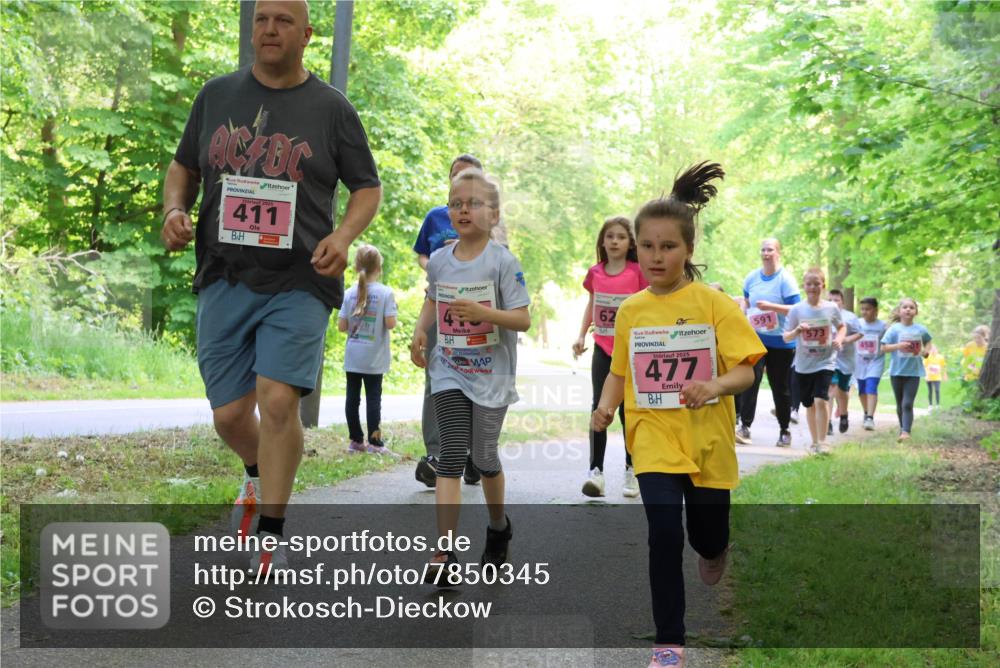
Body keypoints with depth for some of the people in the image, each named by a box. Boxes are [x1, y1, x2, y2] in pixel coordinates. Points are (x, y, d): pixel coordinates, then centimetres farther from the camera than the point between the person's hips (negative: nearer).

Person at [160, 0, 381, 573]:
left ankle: (271, 537, -3)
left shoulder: (331, 108, 3)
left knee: (278, 400, -18)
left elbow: (369, 187, 7)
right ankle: (259, 476, 41)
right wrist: (175, 209, 0)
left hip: (299, 283, -3)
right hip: (225, 279, 3)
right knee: (229, 414, 6)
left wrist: (344, 235, -12)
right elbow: (184, 166, 21)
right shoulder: (217, 96, 11)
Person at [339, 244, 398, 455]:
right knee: (373, 398, 2)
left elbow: (341, 326, -3)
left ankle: (356, 440, 14)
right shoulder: (385, 293, -9)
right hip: (374, 358, -2)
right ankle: (374, 442, 2)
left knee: (352, 397, 8)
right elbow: (390, 323, -16)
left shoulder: (350, 293, -1)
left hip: (353, 357, 3)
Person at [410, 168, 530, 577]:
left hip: (491, 373, -2)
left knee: (484, 456, 9)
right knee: (452, 455, -9)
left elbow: (523, 320, -12)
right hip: (449, 371, 2)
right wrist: (420, 331, 2)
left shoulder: (503, 262, -11)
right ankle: (445, 551, -11)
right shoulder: (438, 261, 2)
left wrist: (483, 312, -28)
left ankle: (498, 526, 38)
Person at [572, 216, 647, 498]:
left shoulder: (638, 272, -8)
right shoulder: (595, 272, 3)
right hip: (603, 349, 2)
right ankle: (595, 470, -3)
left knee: (627, 410, 6)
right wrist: (581, 336, 9)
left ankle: (631, 471, 19)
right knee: (599, 407, -4)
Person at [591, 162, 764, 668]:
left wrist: (715, 386, -30)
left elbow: (745, 370, -10)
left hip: (706, 440, -1)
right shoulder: (629, 311, 1)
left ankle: (713, 550, 54)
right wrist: (605, 407, -7)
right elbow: (619, 371, 12)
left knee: (708, 538, 12)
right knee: (664, 534, -12)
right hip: (653, 438, 1)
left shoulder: (713, 304, -8)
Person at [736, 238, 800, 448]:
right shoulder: (751, 278, 6)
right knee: (750, 380, -14)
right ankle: (745, 426, -16)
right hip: (756, 338, 3)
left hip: (781, 342, -3)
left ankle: (784, 431, 21)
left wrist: (770, 306, -25)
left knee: (780, 387, 7)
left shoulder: (785, 280, -8)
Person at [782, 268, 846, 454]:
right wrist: (797, 330, -21)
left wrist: (839, 339, -5)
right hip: (803, 364, 2)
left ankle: (822, 442, -10)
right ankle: (814, 442, 27)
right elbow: (786, 337, -1)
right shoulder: (796, 310, -4)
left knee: (821, 400, -18)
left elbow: (842, 326, 15)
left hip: (825, 362, -2)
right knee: (810, 404, 12)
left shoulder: (831, 308, -2)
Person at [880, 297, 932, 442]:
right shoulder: (894, 329, -3)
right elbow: (883, 347, -5)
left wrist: (926, 350, 2)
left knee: (907, 404, -11)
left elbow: (927, 341, 22)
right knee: (900, 404, 13)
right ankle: (902, 428, 30)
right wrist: (898, 345, -20)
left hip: (913, 372, 0)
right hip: (897, 371, 0)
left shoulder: (921, 329, 2)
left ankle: (906, 432, -18)